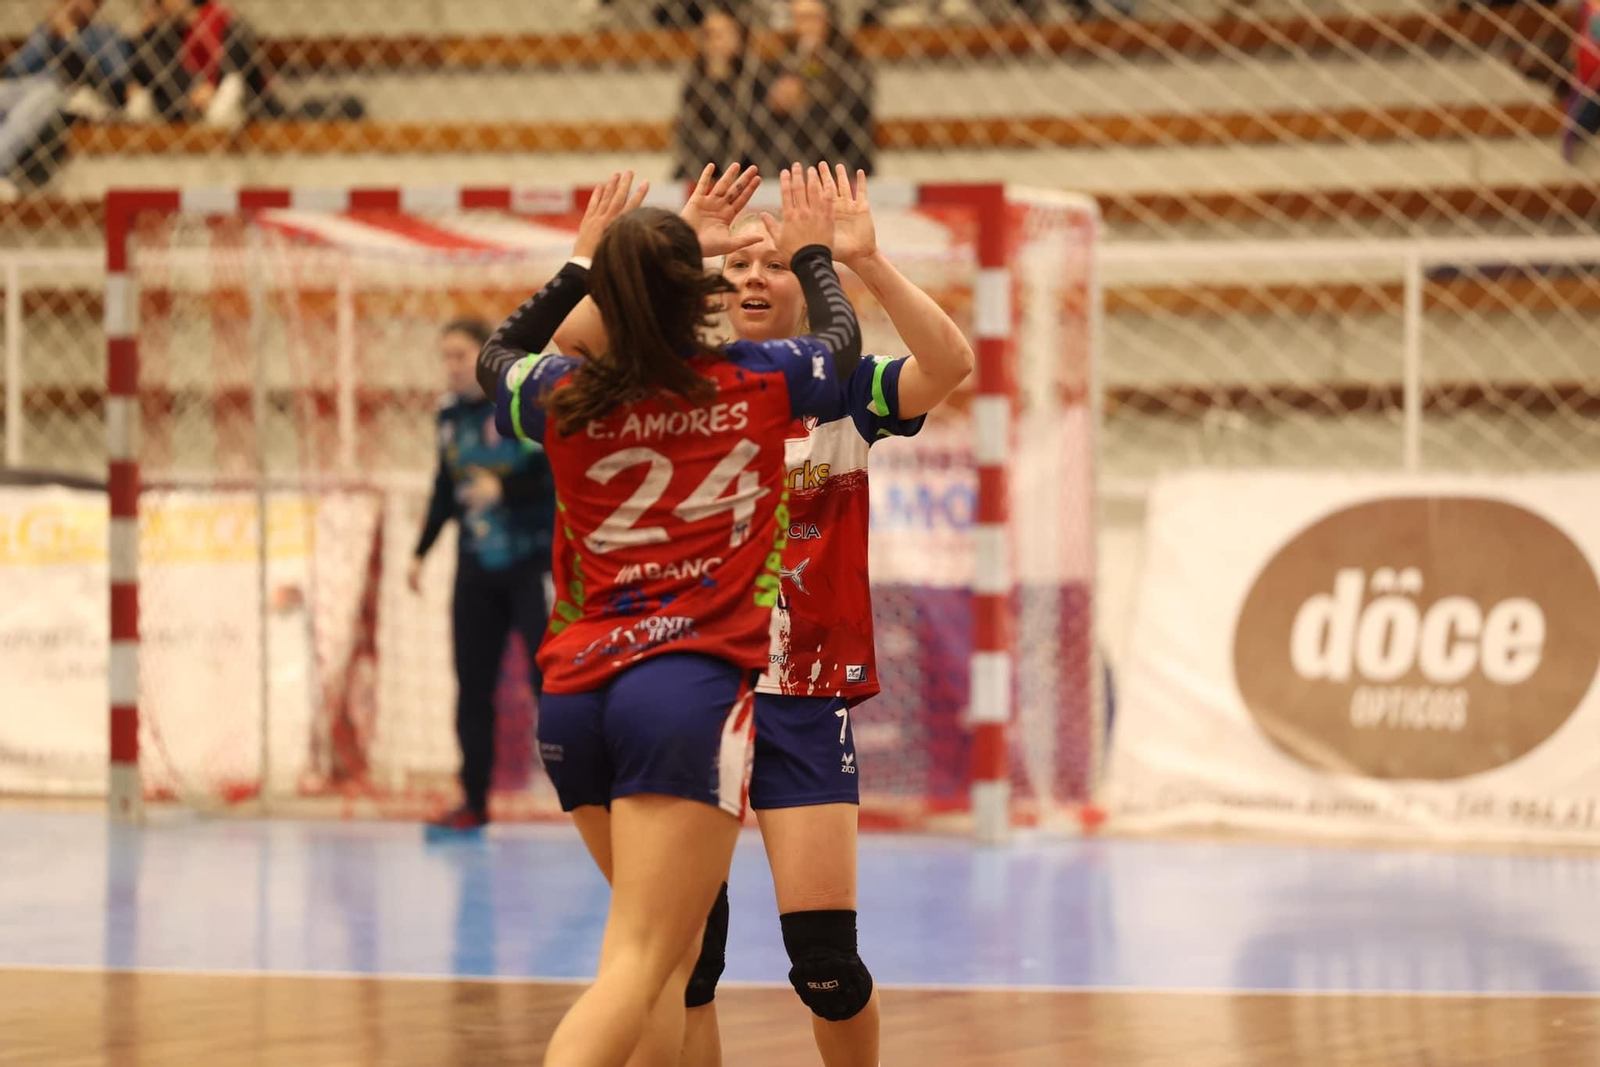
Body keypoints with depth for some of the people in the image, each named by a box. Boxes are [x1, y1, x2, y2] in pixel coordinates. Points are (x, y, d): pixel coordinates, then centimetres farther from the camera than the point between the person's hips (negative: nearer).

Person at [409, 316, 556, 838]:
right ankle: (474, 804, 13)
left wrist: (504, 491, -27)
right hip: (477, 569, 6)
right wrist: (421, 552, 16)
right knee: (472, 687, 5)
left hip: (535, 564, -6)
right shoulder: (450, 413, 6)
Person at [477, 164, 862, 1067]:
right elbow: (841, 341, 26)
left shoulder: (567, 402, 6)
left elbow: (500, 355, 31)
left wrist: (584, 260, 37)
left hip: (577, 693, 5)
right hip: (693, 687, -5)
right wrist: (815, 255, 42)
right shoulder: (758, 385, 1)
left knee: (675, 954, 22)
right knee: (637, 964, -14)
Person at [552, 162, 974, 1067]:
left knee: (825, 959, -6)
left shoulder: (841, 394, 2)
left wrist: (867, 261, -26)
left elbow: (950, 364, -17)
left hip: (806, 706, -1)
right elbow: (572, 348, -13)